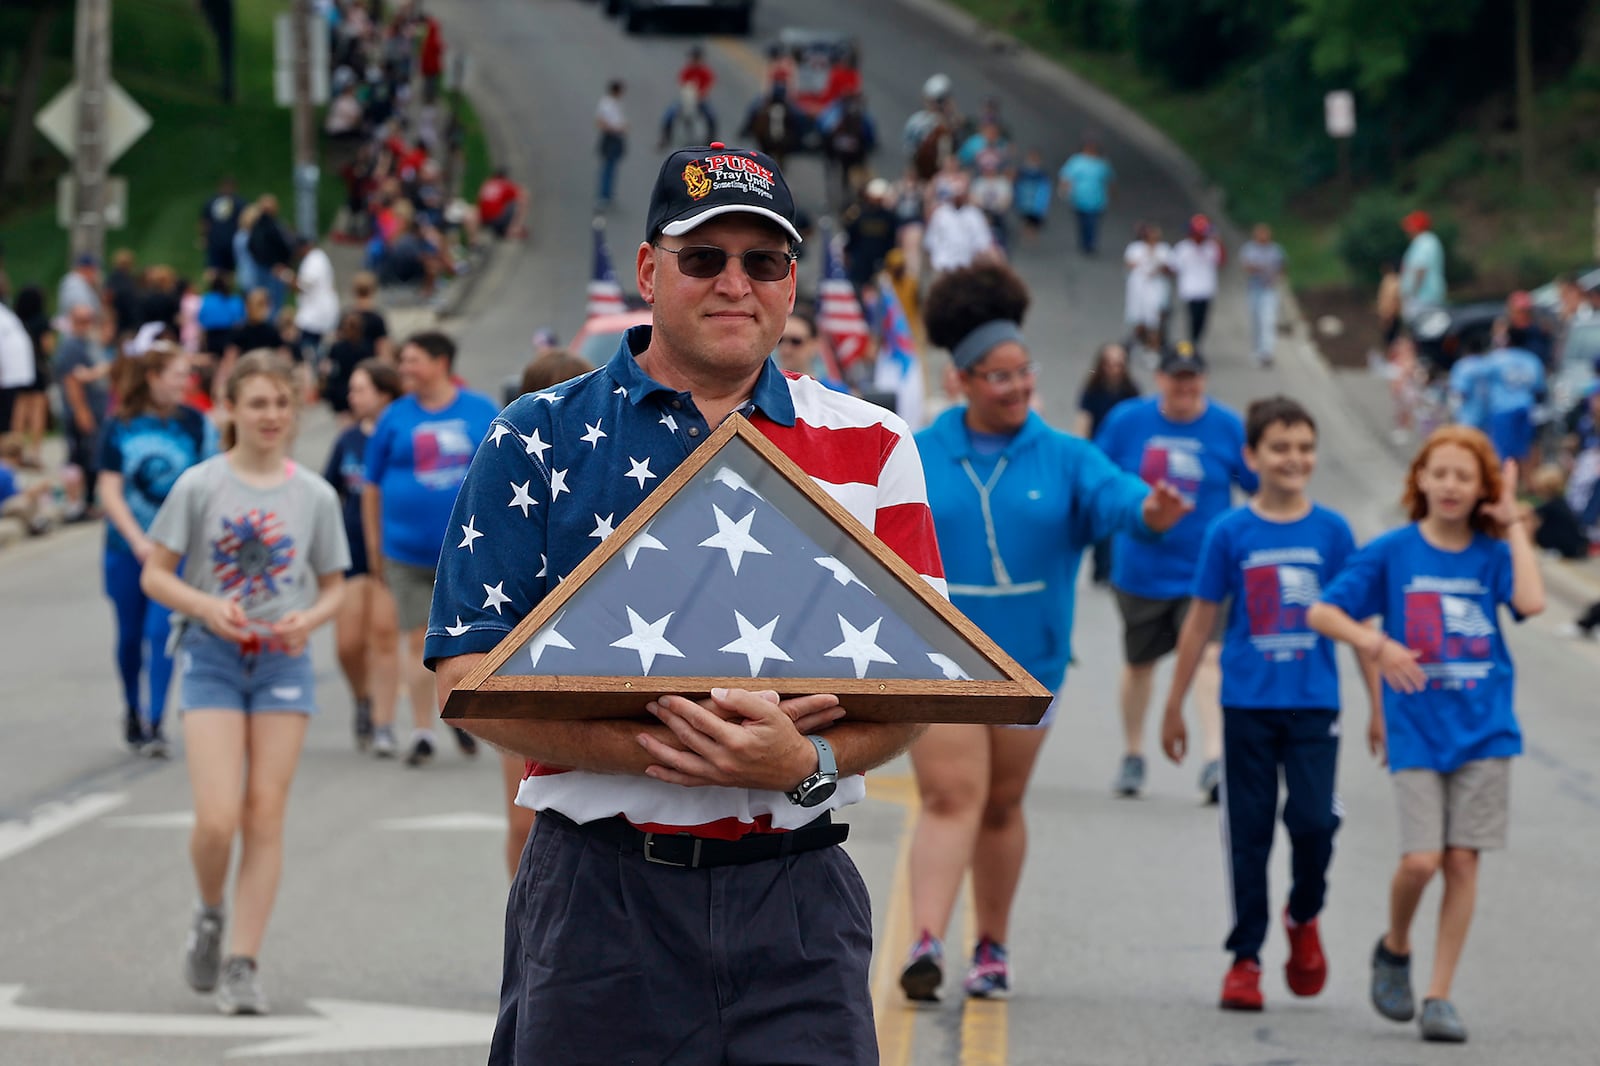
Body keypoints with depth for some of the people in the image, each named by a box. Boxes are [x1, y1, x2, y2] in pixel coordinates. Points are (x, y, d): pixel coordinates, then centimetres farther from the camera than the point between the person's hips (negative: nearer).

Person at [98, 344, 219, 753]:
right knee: (130, 634, 11)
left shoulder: (195, 424, -3)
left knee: (161, 630, -13)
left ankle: (154, 724, -9)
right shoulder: (120, 427, -3)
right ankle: (133, 711, 33)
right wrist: (139, 541, -17)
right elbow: (109, 490, -6)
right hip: (127, 547, 1)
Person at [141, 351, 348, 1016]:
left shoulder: (314, 495, 3)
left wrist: (309, 620, -11)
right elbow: (155, 575, 0)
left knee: (265, 816, -1)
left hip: (284, 662, 2)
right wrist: (206, 606, -17)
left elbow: (334, 588, 11)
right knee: (217, 819, -12)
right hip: (213, 659, -2)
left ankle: (243, 964, 4)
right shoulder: (199, 486, -3)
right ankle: (209, 916, 19)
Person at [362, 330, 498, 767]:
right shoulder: (395, 417, 3)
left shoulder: (481, 412, 3)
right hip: (408, 551, 0)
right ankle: (422, 731, 10)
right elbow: (372, 486, 7)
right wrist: (374, 546, 5)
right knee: (419, 640, 2)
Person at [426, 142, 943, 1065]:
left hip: (796, 898, 1)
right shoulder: (540, 442, 4)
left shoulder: (870, 448, 9)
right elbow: (469, 678, -3)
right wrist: (657, 748, -17)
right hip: (598, 896, -1)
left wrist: (805, 764, -17)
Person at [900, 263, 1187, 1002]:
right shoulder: (918, 460, 1)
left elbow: (1114, 497, -15)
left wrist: (1151, 512, -36)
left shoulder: (1062, 459, 2)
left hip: (1027, 659, 2)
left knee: (1000, 805, 12)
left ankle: (993, 947, 25)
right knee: (950, 796, -14)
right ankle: (927, 942, -22)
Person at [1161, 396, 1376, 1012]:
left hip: (1313, 704, 0)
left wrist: (1379, 706, 5)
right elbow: (1201, 621, 7)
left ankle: (1303, 916, 18)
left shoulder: (1331, 532, 2)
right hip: (1248, 705, 0)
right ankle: (1245, 957, 14)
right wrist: (1174, 707, 9)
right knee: (1248, 832, 4)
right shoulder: (1231, 533, 0)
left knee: (1314, 820, -11)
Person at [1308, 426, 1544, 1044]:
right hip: (1417, 730, -1)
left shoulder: (1491, 553, 3)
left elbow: (1530, 601, -17)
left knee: (1463, 861, -1)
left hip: (1483, 730, 1)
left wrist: (1512, 525, -9)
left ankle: (1440, 995, 8)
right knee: (1420, 859, -10)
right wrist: (1377, 644, -15)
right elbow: (1321, 613, 0)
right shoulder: (1393, 552, 1)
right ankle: (1394, 948, 20)